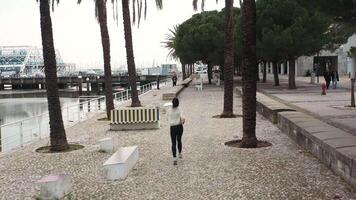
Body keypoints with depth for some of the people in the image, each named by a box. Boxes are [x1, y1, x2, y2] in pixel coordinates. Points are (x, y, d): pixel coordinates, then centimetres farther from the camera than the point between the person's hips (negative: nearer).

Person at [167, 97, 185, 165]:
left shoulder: (169, 110, -3)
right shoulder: (179, 110, -10)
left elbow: (168, 118, 12)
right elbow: (183, 119, -21)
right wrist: (182, 122, 0)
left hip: (173, 128, 0)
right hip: (179, 127, 0)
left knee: (173, 143, 2)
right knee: (179, 140, 24)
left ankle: (174, 159, -10)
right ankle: (180, 154, 40)